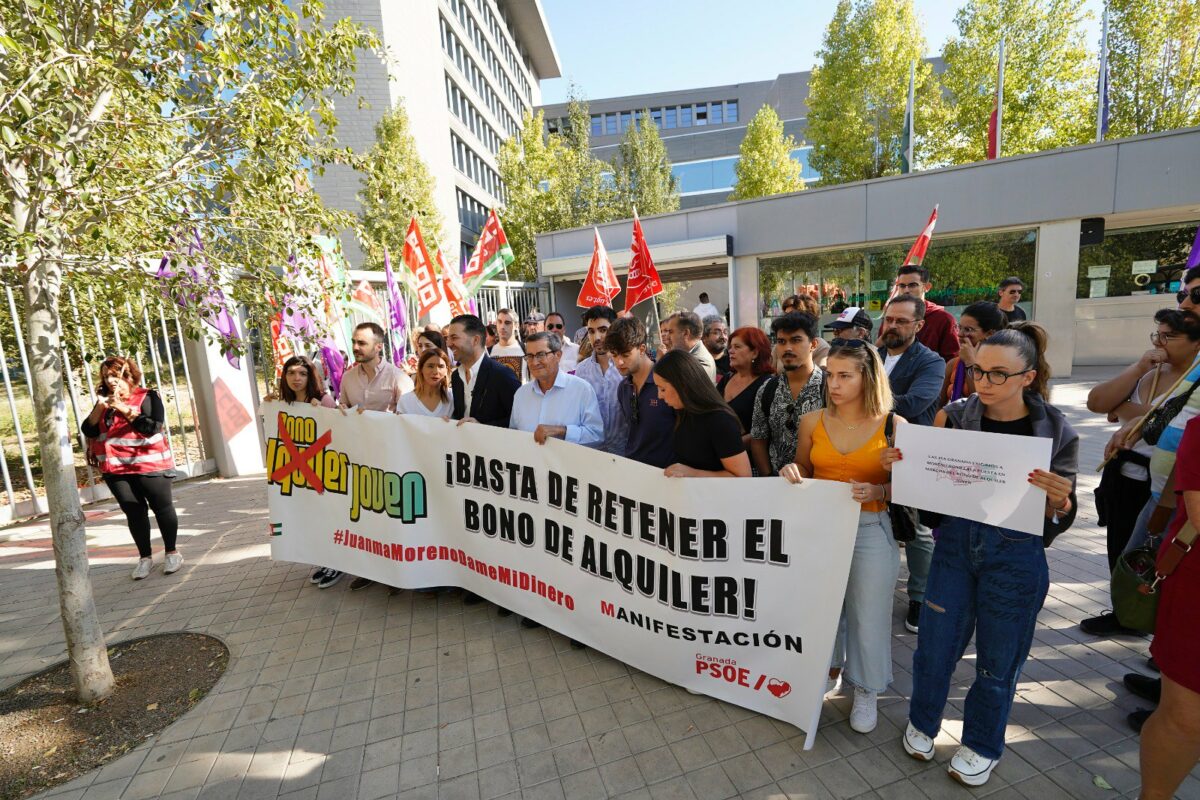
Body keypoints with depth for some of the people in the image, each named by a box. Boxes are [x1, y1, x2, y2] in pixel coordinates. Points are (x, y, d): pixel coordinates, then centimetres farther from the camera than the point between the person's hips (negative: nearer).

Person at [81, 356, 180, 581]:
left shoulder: (147, 397, -4)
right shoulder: (104, 401, 13)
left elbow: (153, 427, -16)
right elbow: (88, 431, 6)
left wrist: (124, 409, -18)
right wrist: (99, 408, -9)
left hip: (149, 465, -5)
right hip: (116, 469, 5)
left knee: (162, 508, 3)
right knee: (134, 512, 7)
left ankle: (172, 552, 16)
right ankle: (145, 557, 17)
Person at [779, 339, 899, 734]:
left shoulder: (893, 425, -8)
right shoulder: (812, 421, -2)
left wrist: (878, 491, -23)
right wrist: (792, 474, -12)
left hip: (871, 531, -2)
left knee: (867, 614, 11)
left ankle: (866, 691, 36)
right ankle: (830, 671, 43)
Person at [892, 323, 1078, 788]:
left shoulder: (1055, 431, -9)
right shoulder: (955, 416, -6)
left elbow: (1059, 521, -5)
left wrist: (1059, 500, -27)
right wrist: (900, 465, -18)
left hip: (1017, 554, -1)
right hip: (956, 542, 1)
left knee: (998, 658, 15)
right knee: (935, 644, 12)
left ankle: (982, 746, 42)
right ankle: (922, 722, 40)